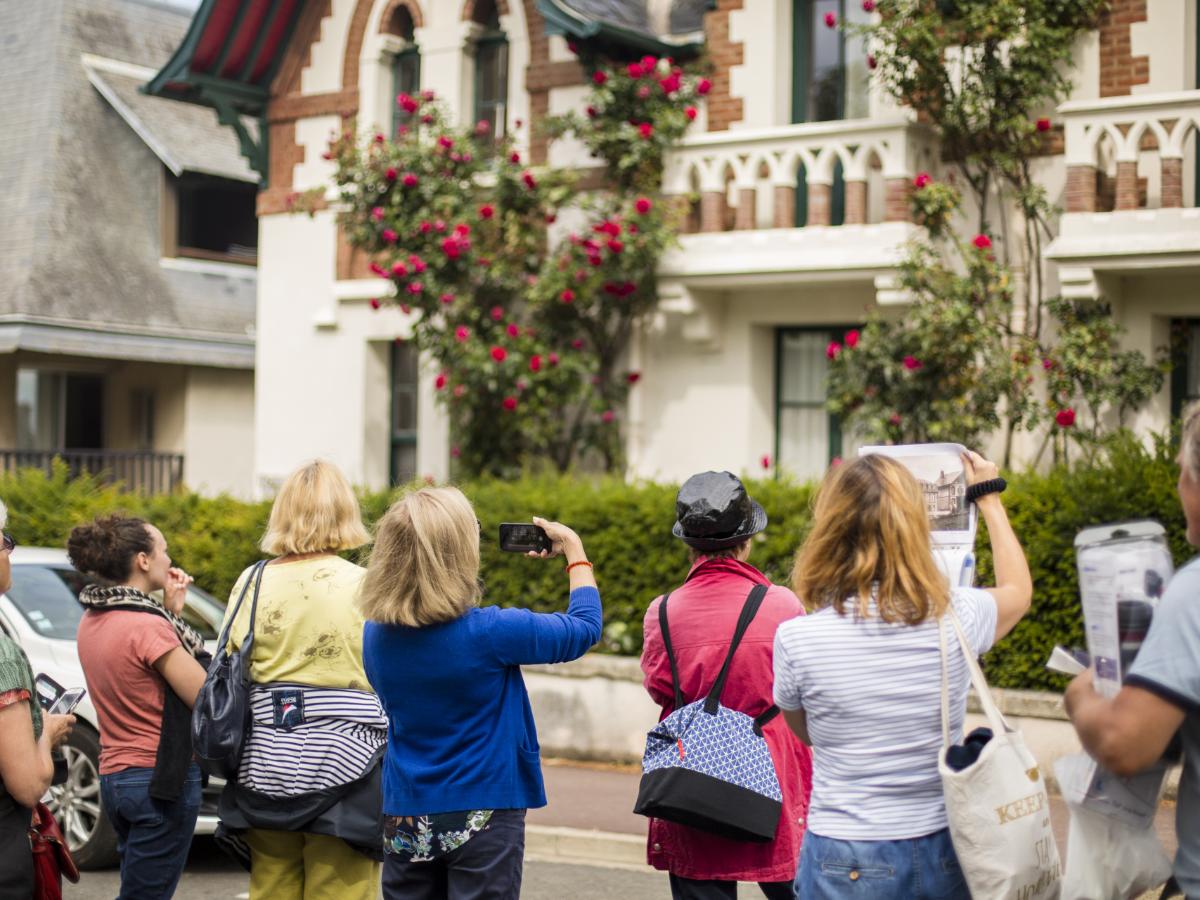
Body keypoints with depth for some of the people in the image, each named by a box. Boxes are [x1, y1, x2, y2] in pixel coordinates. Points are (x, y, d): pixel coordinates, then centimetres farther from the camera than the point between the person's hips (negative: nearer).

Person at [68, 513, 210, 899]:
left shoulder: (91, 621, 7)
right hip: (162, 780, -9)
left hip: (113, 776, 9)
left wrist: (170, 611, 9)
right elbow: (206, 700, -15)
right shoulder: (147, 625, -18)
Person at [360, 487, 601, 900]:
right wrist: (574, 550, 12)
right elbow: (585, 626, -4)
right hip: (483, 819, -5)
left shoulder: (375, 635, -4)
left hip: (405, 821, 5)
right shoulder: (488, 632, -18)